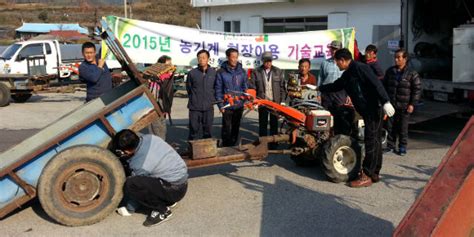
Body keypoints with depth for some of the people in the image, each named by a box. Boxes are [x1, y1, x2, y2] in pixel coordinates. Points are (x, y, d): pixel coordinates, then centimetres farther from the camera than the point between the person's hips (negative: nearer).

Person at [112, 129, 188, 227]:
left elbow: (135, 187, -8)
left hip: (175, 190, -9)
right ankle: (168, 201, 18)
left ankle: (162, 211, -6)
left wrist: (129, 210, 8)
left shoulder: (140, 164, -24)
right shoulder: (149, 138, -6)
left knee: (130, 185, -21)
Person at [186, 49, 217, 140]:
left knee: (208, 130, 12)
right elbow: (188, 88, 7)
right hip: (194, 107, -2)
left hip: (209, 107, 2)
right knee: (193, 130, 3)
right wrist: (194, 99, 5)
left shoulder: (213, 72, 0)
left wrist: (211, 99, 4)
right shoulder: (192, 73, -4)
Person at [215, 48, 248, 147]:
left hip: (239, 105, 3)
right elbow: (218, 90, -3)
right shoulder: (221, 72, -4)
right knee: (227, 129, -2)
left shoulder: (242, 72, 6)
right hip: (227, 106, -3)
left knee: (236, 128, 12)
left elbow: (245, 88, 10)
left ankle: (233, 146, 24)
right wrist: (220, 105, -8)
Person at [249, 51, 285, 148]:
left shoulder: (278, 72, 4)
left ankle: (273, 145, 16)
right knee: (262, 124, 7)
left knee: (274, 124, 7)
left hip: (275, 102, 1)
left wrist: (282, 101, -3)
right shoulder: (256, 72, 0)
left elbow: (282, 87, 4)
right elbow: (252, 88, 0)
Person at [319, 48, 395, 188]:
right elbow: (335, 86, 32)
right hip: (367, 111, 10)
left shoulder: (359, 68, -12)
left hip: (373, 109, -10)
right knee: (375, 141, 14)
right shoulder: (347, 75, 17)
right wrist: (319, 88, 34)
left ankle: (366, 176, -3)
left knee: (371, 141, -7)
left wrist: (385, 102, -28)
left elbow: (376, 84, -21)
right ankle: (374, 173, 22)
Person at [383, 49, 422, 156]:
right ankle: (390, 145, 18)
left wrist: (412, 104, -8)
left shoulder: (412, 73, -4)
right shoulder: (390, 71, 8)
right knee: (390, 126, 7)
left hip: (404, 106, -3)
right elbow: (384, 86, 16)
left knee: (403, 127, 3)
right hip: (391, 104, 4)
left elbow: (417, 89, -3)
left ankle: (402, 147, 15)